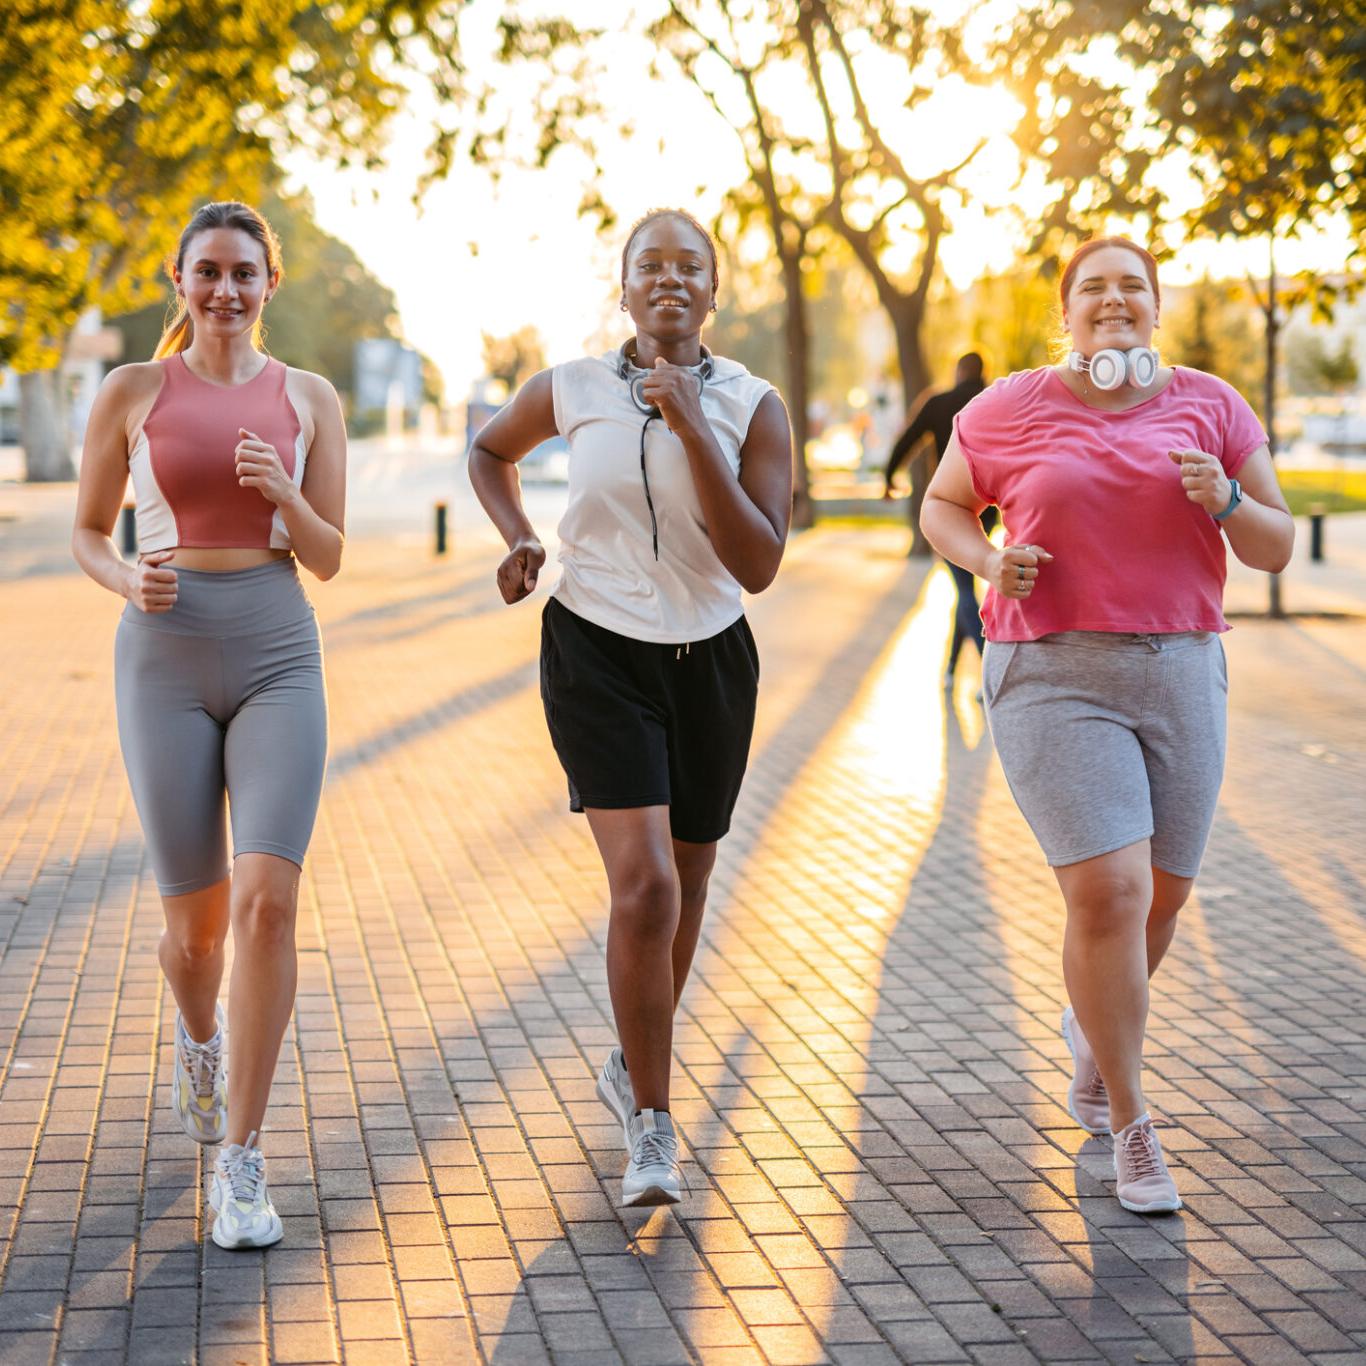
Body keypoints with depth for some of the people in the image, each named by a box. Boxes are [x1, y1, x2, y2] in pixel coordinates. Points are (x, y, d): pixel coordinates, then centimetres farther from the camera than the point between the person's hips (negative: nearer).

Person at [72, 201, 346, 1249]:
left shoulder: (310, 400, 7)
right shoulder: (132, 392, 4)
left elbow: (328, 558, 6)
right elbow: (87, 533, 11)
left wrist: (282, 491, -14)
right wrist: (129, 582, -12)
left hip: (280, 660, 0)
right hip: (165, 660, 0)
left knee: (267, 900, -17)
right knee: (199, 925, 3)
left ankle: (241, 1163, -9)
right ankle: (200, 1032, 41)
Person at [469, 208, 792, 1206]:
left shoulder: (754, 407, -7)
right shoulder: (571, 391, -5)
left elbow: (758, 567, -16)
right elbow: (490, 453, 18)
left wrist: (694, 430, -22)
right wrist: (517, 539, -1)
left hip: (710, 663, 2)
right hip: (598, 651, -2)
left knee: (687, 883, 14)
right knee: (644, 882, -18)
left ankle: (633, 1067, 40)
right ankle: (652, 1126, -6)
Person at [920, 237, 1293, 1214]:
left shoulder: (1211, 406, 5)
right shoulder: (1010, 411, 1)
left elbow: (1276, 549, 7)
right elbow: (942, 506, 14)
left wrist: (1224, 500, -15)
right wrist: (988, 560, -7)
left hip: (1180, 673, 3)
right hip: (1053, 680, -3)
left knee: (1162, 897, 13)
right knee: (1108, 892, -15)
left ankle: (1092, 1025, 45)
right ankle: (1131, 1128, -1)